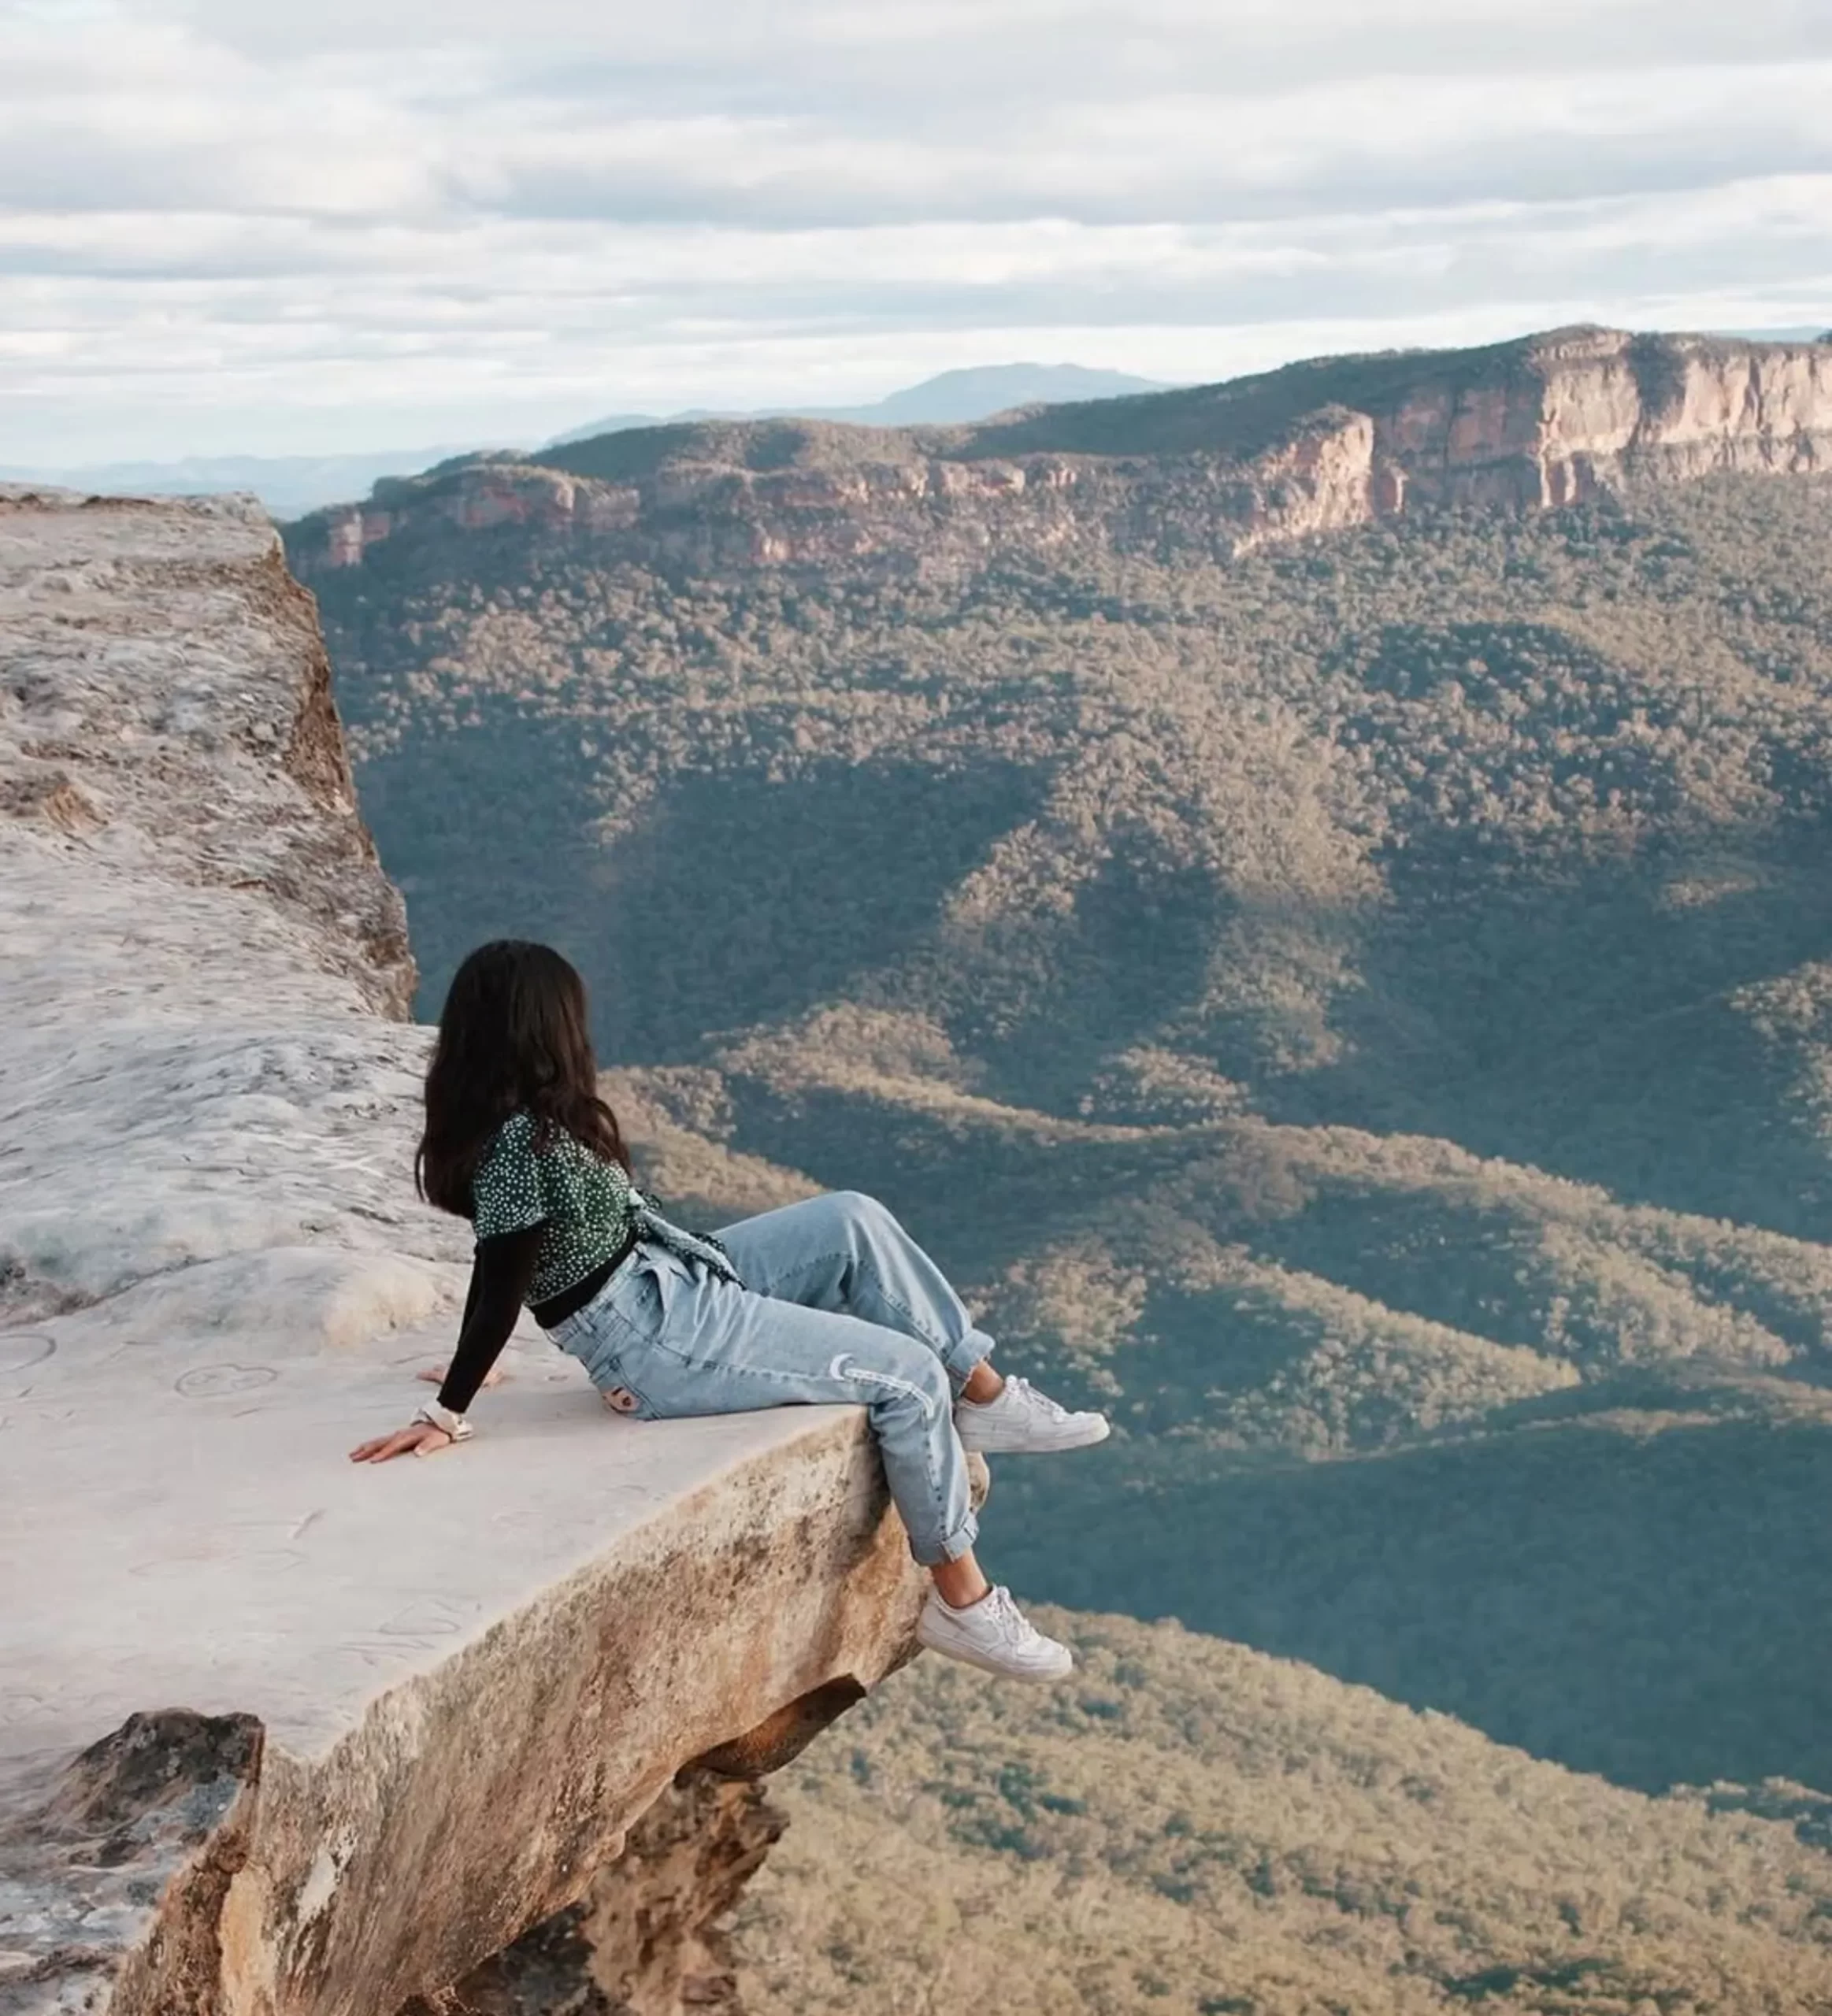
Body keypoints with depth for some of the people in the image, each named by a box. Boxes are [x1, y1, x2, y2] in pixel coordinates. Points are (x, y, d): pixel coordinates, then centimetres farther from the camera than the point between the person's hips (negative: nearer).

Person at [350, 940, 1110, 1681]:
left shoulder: (520, 1119, 3)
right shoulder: (522, 1141, -25)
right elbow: (499, 1290, -23)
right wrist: (447, 1415, -21)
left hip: (671, 1280, 10)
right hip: (660, 1344, -10)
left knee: (854, 1222, 6)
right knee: (910, 1376, -7)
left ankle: (983, 1398, 15)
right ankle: (961, 1602, 3)